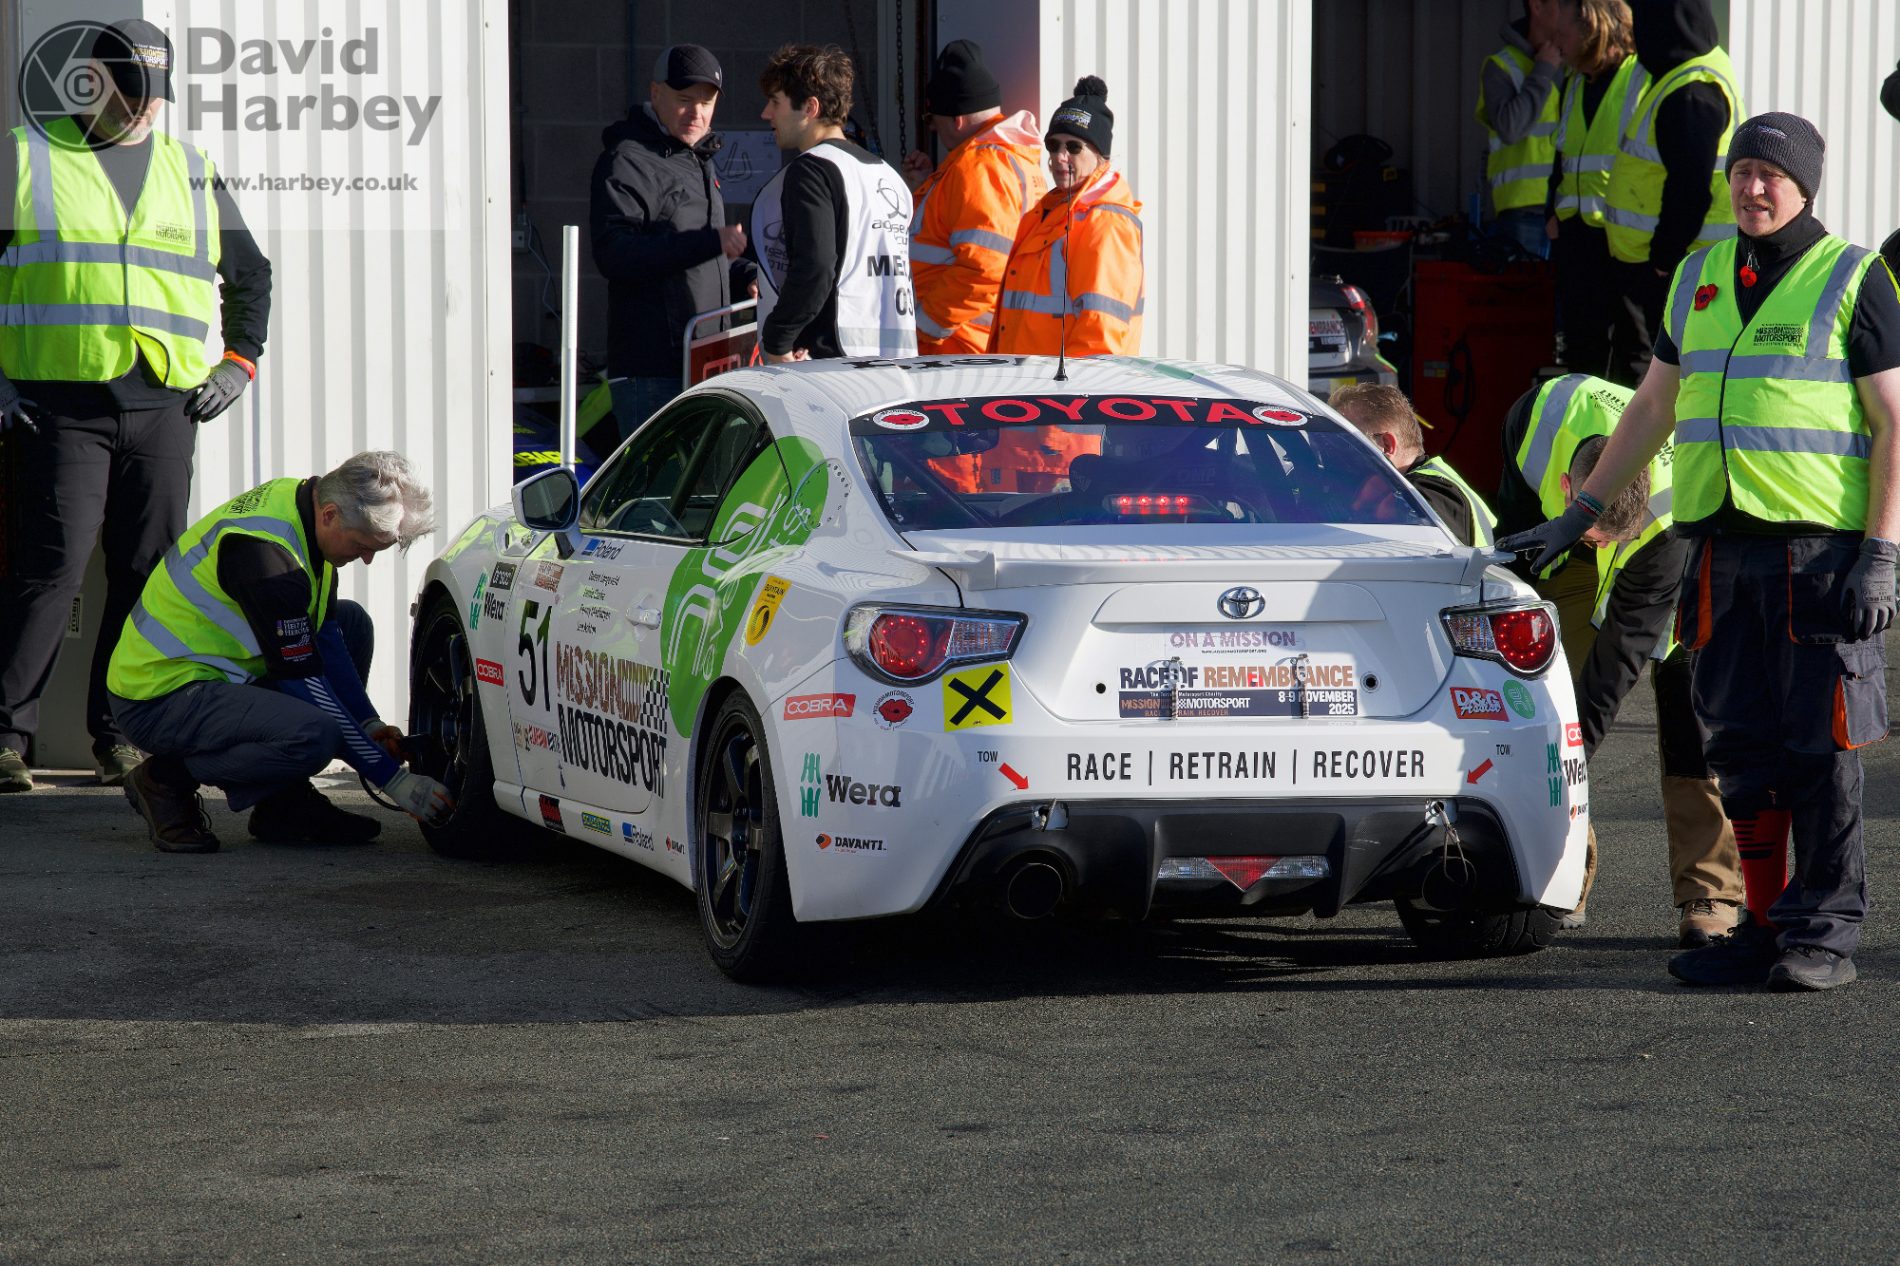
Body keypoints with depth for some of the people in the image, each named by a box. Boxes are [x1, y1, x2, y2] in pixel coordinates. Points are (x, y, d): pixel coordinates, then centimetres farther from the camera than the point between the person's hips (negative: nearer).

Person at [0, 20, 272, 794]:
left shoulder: (192, 173, 18)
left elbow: (250, 273, 29)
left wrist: (240, 360, 16)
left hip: (165, 408, 4)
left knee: (151, 575, 2)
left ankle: (118, 734, 10)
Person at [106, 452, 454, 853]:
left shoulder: (305, 502, 1)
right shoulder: (264, 550, -27)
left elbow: (324, 636, 12)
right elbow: (302, 681, -23)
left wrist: (369, 723, 2)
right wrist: (392, 779, -19)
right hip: (157, 701, -10)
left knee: (351, 623, 13)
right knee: (316, 734, -30)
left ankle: (286, 802, 11)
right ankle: (169, 780, -7)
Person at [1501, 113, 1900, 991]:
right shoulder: (1700, 279, 16)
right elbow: (1653, 409, 24)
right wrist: (1577, 516, 21)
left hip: (1820, 548, -5)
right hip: (1721, 547, 5)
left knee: (1820, 747, -3)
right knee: (1744, 749, 5)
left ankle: (1824, 934, 3)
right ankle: (1763, 926, 12)